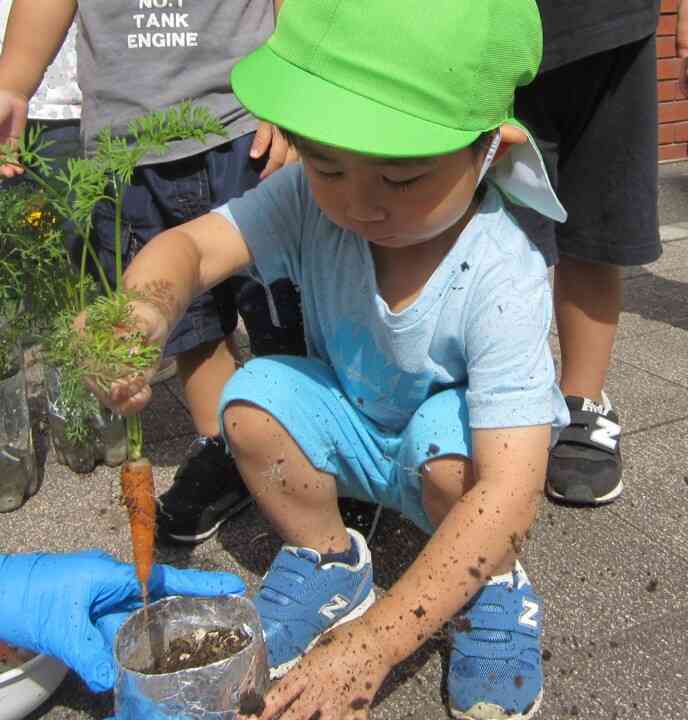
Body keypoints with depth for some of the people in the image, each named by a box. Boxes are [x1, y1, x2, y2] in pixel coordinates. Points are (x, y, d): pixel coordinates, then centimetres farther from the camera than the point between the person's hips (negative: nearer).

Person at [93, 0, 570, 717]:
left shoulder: (503, 278, -35)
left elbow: (508, 495, -40)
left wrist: (369, 647, -44)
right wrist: (141, 313, -56)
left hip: (454, 457, -3)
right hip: (352, 429, 4)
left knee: (450, 431, -36)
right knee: (256, 395, -23)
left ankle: (494, 590, -4)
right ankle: (329, 564, 3)